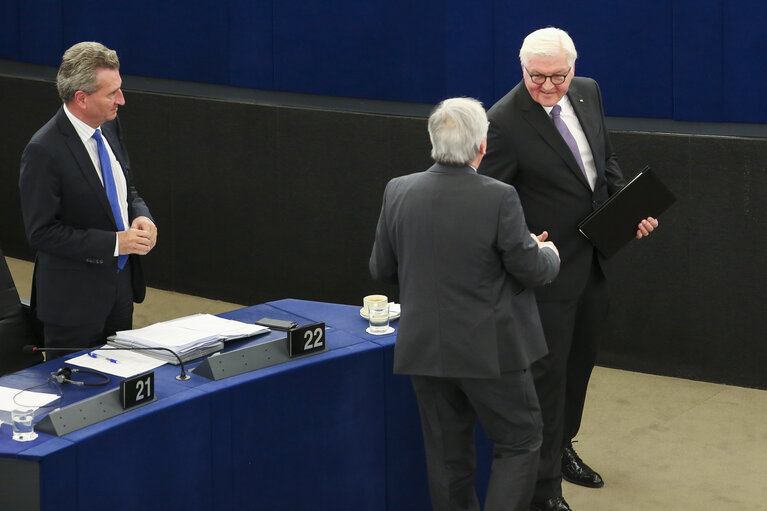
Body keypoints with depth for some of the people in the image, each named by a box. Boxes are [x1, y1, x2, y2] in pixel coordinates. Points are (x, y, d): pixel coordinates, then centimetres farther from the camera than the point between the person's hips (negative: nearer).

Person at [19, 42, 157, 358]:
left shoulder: (109, 126, 2)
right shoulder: (44, 150, -22)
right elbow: (42, 232, -21)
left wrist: (140, 215, -7)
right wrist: (114, 243, -23)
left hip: (121, 284, 7)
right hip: (74, 297, -7)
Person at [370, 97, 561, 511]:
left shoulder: (398, 193, -4)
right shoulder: (498, 199, -18)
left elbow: (381, 270, 6)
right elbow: (531, 270, -10)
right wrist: (548, 254, 13)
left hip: (423, 349, 5)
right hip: (489, 350, -4)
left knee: (446, 454, 14)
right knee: (518, 443, 10)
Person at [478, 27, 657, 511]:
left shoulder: (588, 93, 1)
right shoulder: (505, 121, -21)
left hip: (592, 260, 8)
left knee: (580, 359, 23)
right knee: (548, 372, -1)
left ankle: (562, 448, 44)